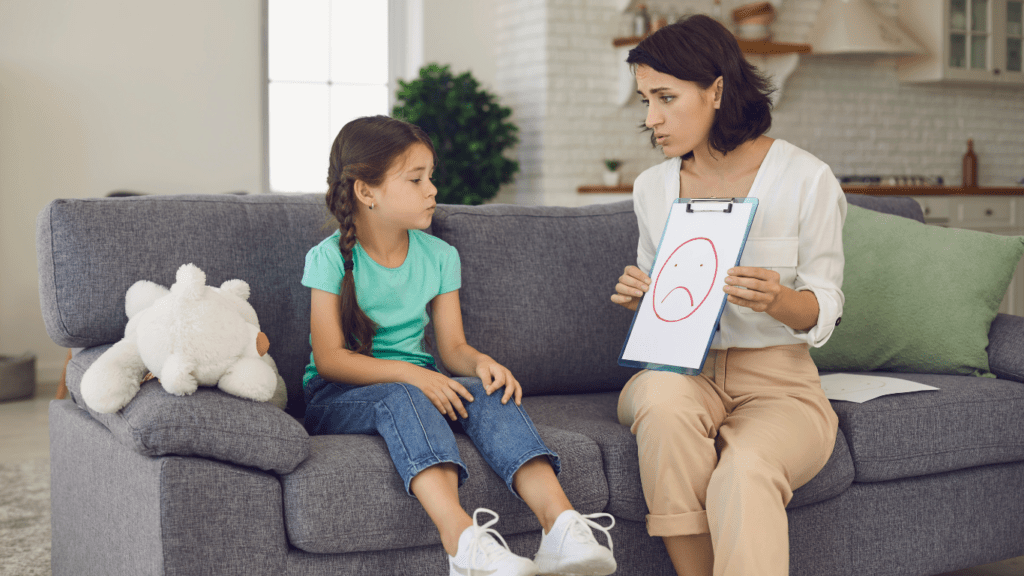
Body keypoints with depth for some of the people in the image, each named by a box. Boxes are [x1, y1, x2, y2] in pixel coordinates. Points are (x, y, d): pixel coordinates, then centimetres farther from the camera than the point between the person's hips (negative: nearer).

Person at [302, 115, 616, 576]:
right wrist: (407, 373, -27)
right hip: (338, 398, -4)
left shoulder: (439, 256, 8)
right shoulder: (329, 258, -7)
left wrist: (482, 363, -19)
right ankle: (462, 539, -58)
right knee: (401, 397, -37)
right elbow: (330, 358, -14)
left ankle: (561, 523, -44)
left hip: (420, 384, 4)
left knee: (489, 391, -25)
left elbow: (453, 347, 5)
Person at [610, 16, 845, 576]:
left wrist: (777, 301, -26)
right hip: (682, 370, 3)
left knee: (743, 475, -37)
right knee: (663, 395, -35)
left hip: (777, 380, -3)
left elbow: (824, 308, -3)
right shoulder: (653, 186, 9)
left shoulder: (807, 180, -4)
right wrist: (639, 295, -4)